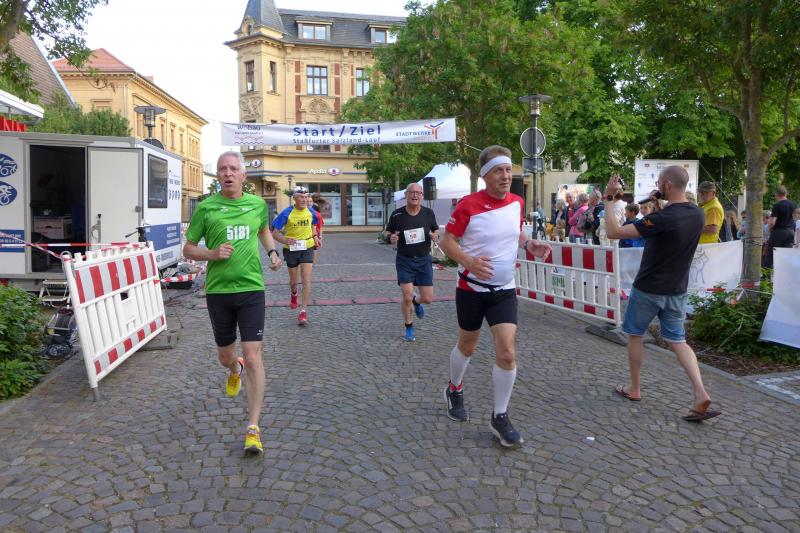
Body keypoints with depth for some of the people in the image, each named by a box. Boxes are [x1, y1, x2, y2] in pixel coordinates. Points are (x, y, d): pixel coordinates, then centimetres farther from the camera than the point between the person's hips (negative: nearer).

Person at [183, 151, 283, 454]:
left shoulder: (257, 204, 3)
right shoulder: (206, 207, -3)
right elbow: (188, 249, 3)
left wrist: (272, 252, 7)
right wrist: (212, 254, -17)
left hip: (251, 288, 0)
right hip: (218, 291, 1)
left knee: (253, 357, -9)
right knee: (225, 356, 16)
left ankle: (253, 428, -1)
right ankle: (234, 370, 56)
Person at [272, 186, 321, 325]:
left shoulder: (311, 212, -4)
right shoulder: (287, 213, -14)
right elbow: (275, 233, -11)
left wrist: (315, 237, 1)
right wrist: (285, 240, -30)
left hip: (307, 249, 1)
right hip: (291, 249, -1)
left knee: (306, 280, -10)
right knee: (293, 280, 15)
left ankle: (303, 311, -7)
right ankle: (294, 294, 51)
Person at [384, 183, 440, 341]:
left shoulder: (428, 213, -3)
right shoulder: (397, 214, -8)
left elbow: (436, 230, 12)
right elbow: (387, 232, 6)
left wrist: (435, 236, -11)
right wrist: (390, 237, -17)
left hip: (424, 260, 2)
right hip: (404, 261, -2)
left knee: (428, 298, 0)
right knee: (407, 297, -8)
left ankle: (416, 302, 39)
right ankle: (409, 327, 19)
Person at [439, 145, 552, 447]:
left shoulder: (517, 202, 1)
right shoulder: (468, 205, -14)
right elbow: (447, 241, -11)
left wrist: (529, 245, -4)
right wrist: (469, 261, -29)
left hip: (504, 290, 3)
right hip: (472, 288, -3)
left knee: (507, 352, -9)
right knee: (467, 347, 15)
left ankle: (500, 417, 8)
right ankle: (454, 389, 46)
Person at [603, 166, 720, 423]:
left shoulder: (662, 218, -25)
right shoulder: (697, 214, 0)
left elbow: (613, 232, -26)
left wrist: (609, 199, -17)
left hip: (648, 289, -6)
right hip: (677, 290, 6)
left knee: (635, 335, 14)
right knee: (677, 340, 12)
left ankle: (634, 389, 25)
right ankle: (701, 394, -2)